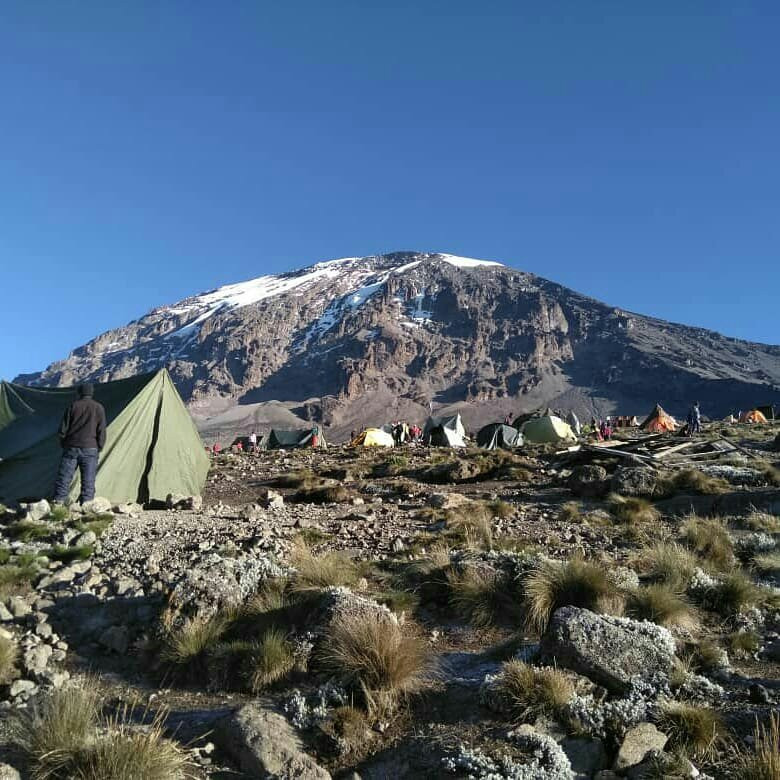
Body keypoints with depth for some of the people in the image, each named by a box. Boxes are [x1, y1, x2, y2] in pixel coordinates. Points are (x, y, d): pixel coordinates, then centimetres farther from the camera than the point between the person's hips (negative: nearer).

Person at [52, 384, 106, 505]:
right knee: (88, 482, 2)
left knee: (64, 478, 6)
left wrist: (64, 445, 16)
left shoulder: (73, 406, 3)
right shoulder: (99, 408, 2)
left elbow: (62, 429, 2)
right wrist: (99, 449, 9)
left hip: (71, 448, 1)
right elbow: (101, 432, -1)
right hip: (90, 449, -1)